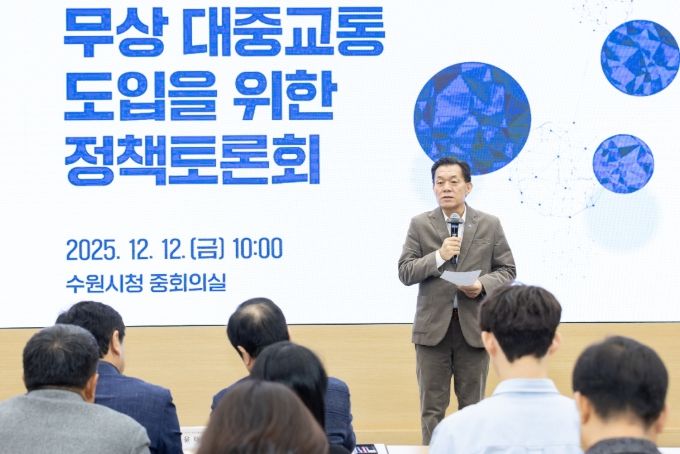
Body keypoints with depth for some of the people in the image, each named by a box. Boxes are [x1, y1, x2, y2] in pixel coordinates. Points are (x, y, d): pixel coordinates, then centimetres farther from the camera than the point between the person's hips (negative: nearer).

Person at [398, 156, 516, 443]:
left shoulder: (490, 225, 5)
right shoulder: (420, 225, 3)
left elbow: (507, 270, 7)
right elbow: (405, 272, -2)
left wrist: (483, 285, -13)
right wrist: (439, 256, -16)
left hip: (474, 325, 0)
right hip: (432, 326, 0)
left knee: (472, 405, 7)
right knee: (432, 406, 3)